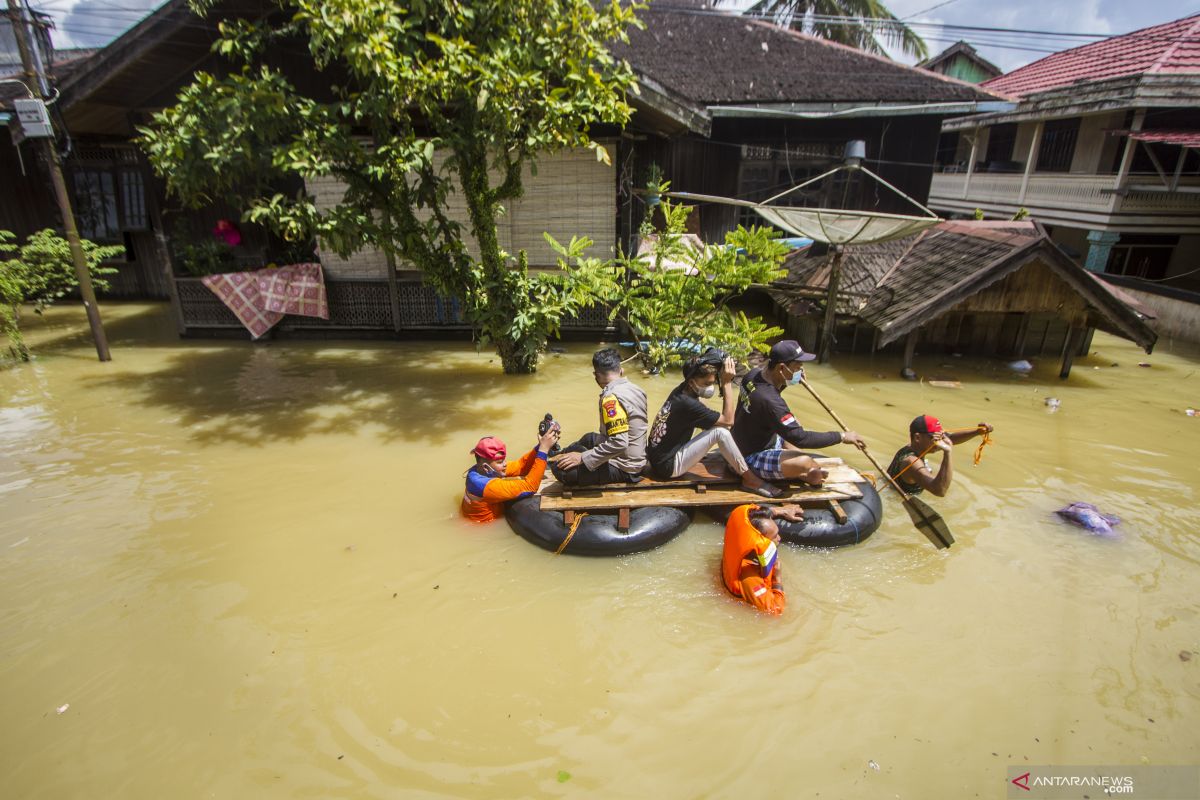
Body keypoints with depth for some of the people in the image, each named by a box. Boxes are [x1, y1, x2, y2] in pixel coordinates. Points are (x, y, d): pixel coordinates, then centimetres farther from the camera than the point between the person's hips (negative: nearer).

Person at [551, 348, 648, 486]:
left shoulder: (612, 397, -25)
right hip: (637, 459, 9)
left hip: (623, 469, -9)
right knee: (589, 438, 32)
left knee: (559, 467, -11)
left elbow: (619, 442, -32)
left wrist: (583, 458, -25)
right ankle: (562, 453, 53)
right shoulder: (636, 389, 1)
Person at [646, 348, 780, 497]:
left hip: (659, 458, 9)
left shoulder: (680, 390, 0)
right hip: (668, 466, -9)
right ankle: (749, 479, -8)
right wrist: (727, 383, -19)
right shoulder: (688, 404, -25)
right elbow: (728, 420, -19)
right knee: (720, 431, -20)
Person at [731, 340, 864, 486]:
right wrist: (842, 437, -21)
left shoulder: (754, 374, -8)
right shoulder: (770, 401, -34)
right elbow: (800, 438, -30)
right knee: (805, 463, -28)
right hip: (753, 459, -10)